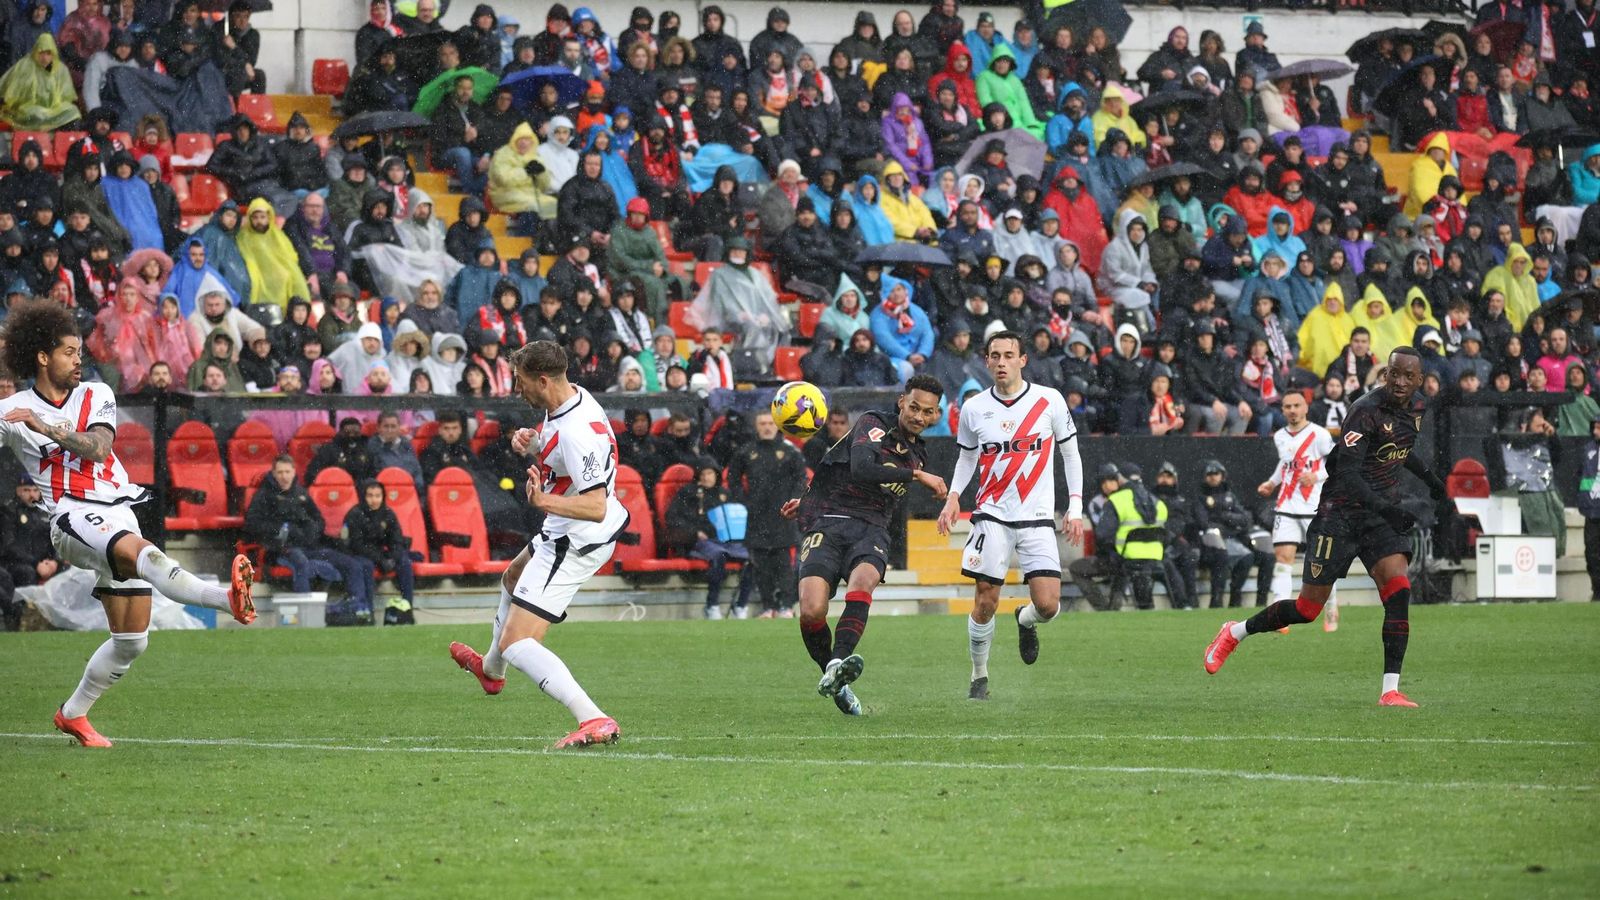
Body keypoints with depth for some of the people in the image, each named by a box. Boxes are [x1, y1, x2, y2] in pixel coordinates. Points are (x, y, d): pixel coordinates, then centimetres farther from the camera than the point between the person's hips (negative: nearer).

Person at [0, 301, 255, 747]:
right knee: (142, 552, -36)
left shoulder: (96, 396, 12)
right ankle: (227, 598, -60)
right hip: (75, 518, -6)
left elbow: (96, 446, -5)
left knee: (131, 640, 6)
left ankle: (73, 714, 23)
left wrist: (47, 428, -15)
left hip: (121, 516, 6)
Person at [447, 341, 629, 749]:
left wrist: (545, 501, -50)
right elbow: (552, 449, 18)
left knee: (516, 643, -16)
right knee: (513, 579, 38)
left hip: (575, 543, -11)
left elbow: (596, 506, -36)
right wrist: (528, 441, -4)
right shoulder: (569, 398, -2)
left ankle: (594, 721, -29)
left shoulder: (577, 433, -33)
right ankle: (491, 670, 65)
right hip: (563, 535, 11)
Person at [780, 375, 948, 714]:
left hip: (871, 530, 4)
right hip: (826, 525, -4)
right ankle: (833, 679, 1)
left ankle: (836, 667, -47)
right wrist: (918, 476, -18)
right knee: (812, 610, -23)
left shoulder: (918, 453, 19)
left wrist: (812, 501, 26)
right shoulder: (873, 425, -3)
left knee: (863, 581, -33)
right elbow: (860, 469, -22)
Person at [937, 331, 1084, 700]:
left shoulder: (1050, 400, -2)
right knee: (985, 601, -6)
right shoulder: (974, 409, 2)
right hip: (992, 515, 1)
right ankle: (979, 675, 15)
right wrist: (953, 496, 1)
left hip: (1037, 518, -1)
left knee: (1047, 605, -11)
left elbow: (1071, 454, 7)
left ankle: (1025, 621, 26)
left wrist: (1075, 509, 1)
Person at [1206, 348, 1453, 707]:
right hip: (1341, 512, -6)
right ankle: (1234, 633, 25)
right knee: (1309, 608, 0)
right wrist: (1384, 507, -38)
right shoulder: (1367, 411, -19)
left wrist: (1431, 480, 35)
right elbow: (1347, 472, -27)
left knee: (1398, 590, -16)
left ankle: (1390, 690, -15)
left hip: (1384, 512, 6)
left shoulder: (1413, 411, 6)